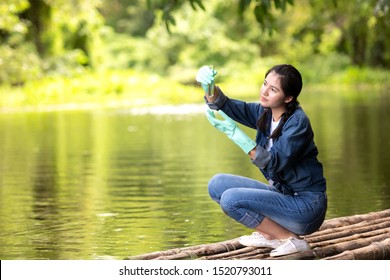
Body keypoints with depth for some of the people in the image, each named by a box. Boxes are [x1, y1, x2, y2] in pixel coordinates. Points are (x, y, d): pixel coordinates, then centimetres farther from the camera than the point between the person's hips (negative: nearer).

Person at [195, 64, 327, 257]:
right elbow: (224, 105, -6)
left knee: (231, 199, -21)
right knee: (217, 185, 0)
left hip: (306, 204, -8)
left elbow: (273, 162, -29)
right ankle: (270, 235, 4)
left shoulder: (298, 122, -19)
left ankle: (291, 239, -8)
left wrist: (234, 132, -35)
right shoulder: (264, 113, 3)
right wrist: (209, 87, -29)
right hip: (281, 193, 8)